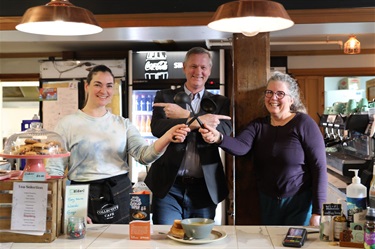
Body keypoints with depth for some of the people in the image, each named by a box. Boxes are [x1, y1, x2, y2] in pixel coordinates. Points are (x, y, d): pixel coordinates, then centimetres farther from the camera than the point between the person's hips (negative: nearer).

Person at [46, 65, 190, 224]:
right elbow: (54, 170, -3)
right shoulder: (67, 124, -2)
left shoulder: (123, 124, 6)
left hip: (121, 197, 3)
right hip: (85, 199, -2)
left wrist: (167, 138, -28)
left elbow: (144, 155, -8)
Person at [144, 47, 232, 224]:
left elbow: (224, 132, -9)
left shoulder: (220, 102, 9)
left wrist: (185, 115, -14)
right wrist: (196, 121, -22)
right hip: (169, 186, -1)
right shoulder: (165, 97, 6)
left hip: (205, 188, 1)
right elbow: (157, 128, -12)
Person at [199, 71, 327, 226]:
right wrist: (218, 138, -38)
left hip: (299, 203, -4)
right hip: (267, 204, 4)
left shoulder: (303, 123, -9)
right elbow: (241, 147, -16)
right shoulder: (258, 125, 4)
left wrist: (317, 213, -15)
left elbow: (319, 168, -11)